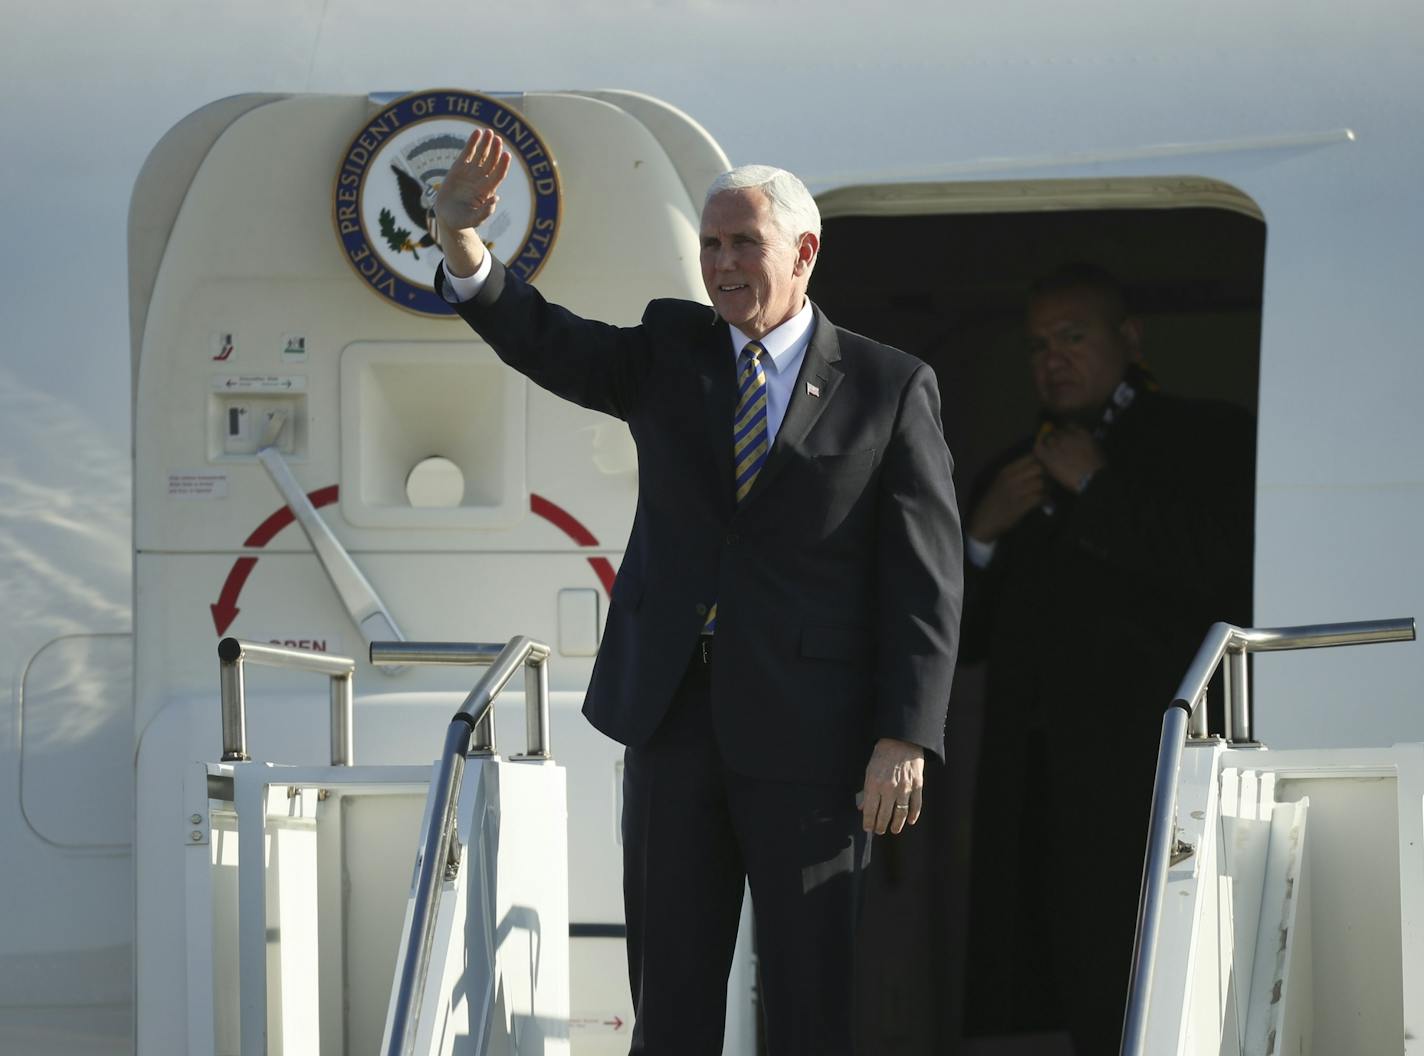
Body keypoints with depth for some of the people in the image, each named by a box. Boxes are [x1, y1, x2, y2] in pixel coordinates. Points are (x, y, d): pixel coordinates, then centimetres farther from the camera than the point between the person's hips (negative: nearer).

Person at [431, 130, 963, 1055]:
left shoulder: (891, 389, -1)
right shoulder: (669, 354, 10)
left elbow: (925, 577, -4)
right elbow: (541, 341, -2)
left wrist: (904, 736, -13)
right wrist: (462, 242, -22)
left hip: (806, 733, -3)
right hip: (675, 716, 4)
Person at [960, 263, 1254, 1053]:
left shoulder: (1209, 439, 8)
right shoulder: (1016, 473, 26)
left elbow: (1217, 565, -10)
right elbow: (964, 637, 23)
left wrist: (1095, 486, -4)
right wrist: (982, 533, 5)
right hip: (1037, 775, 5)